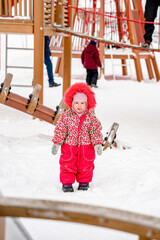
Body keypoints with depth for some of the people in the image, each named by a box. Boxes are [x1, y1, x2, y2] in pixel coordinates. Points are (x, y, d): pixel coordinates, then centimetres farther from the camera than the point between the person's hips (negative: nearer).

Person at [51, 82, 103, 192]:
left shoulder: (91, 117, -5)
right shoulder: (66, 116, -6)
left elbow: (96, 130, -2)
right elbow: (60, 130, -3)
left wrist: (98, 143, -9)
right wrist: (56, 143, -7)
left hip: (86, 146, 1)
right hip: (69, 146, 0)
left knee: (85, 166, 9)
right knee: (67, 165, 2)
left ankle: (84, 182, 28)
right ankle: (67, 183, 15)